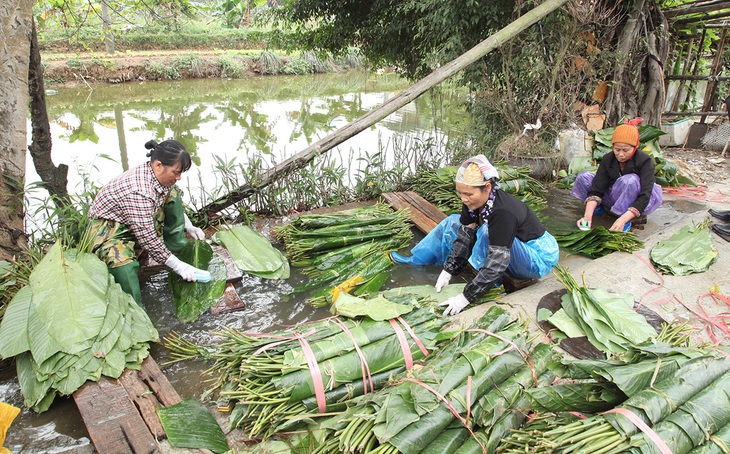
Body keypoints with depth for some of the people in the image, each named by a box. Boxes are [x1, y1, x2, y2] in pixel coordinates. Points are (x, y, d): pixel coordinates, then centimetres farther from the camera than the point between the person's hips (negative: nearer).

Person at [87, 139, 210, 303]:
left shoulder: (157, 175, -11)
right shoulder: (138, 192, -37)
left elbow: (173, 203, 14)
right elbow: (148, 240, -31)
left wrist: (189, 227, 7)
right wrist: (178, 266, -25)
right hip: (108, 228, -9)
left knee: (172, 193, -2)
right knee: (123, 262, -38)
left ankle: (178, 248, 3)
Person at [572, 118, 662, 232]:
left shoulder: (645, 161, -22)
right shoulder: (608, 159, -11)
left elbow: (644, 196, -30)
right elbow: (596, 189, -16)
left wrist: (622, 220, -43)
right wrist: (588, 215, -32)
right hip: (615, 198, 4)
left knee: (631, 181, -38)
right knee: (583, 177, -15)